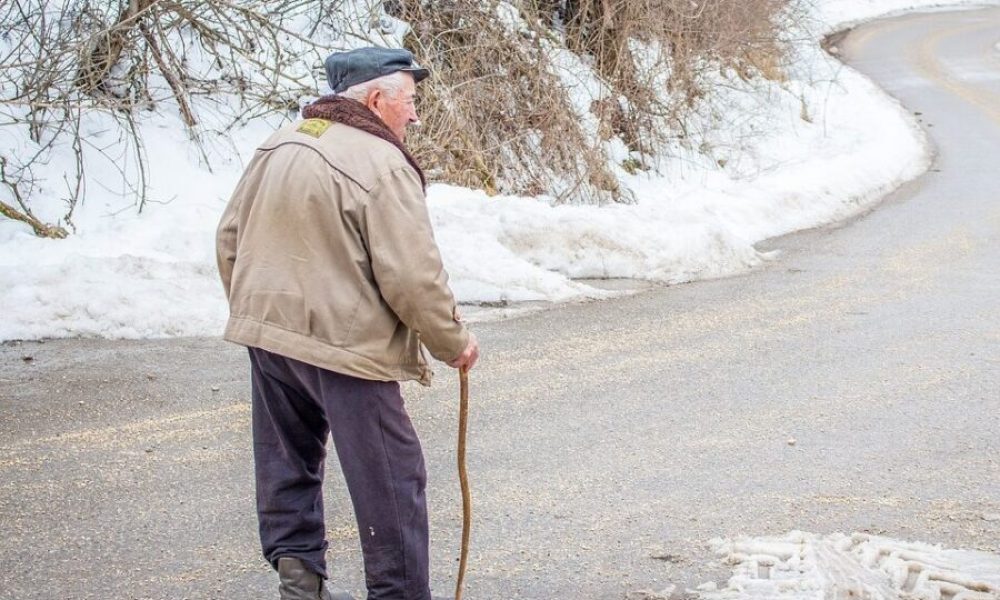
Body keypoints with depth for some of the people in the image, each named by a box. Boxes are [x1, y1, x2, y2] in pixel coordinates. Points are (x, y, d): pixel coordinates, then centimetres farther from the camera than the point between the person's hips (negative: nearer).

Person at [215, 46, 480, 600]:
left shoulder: (278, 146, 8)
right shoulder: (383, 165, -16)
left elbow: (230, 238, 15)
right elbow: (413, 277, -18)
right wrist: (454, 342, -3)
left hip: (267, 332, 8)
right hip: (344, 344, -8)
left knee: (288, 462, 20)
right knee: (390, 478, 3)